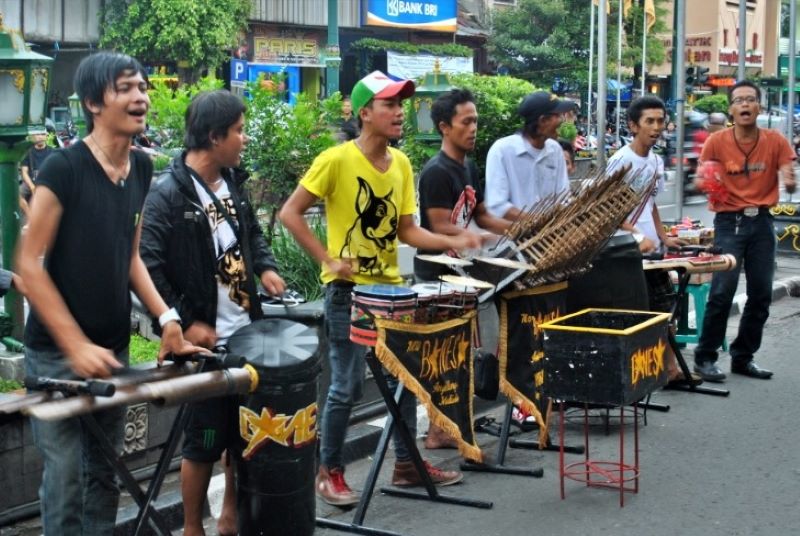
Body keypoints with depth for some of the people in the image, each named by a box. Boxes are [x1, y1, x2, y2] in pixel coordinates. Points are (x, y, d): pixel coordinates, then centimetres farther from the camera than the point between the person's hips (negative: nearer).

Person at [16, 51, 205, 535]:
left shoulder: (141, 169, 6)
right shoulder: (64, 167, -14)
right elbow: (29, 265, -14)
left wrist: (166, 317, 1)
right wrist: (76, 346, -18)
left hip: (113, 348, 6)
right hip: (57, 351, -6)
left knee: (105, 475, 12)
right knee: (65, 477, -3)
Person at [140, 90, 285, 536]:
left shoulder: (232, 180, 6)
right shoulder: (168, 194, -17)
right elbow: (147, 266, -19)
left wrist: (265, 265, 3)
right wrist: (185, 323, -18)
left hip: (246, 332, 7)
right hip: (206, 338, -7)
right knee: (206, 437, 2)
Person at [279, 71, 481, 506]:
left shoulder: (401, 164, 5)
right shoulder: (337, 160, -14)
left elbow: (406, 230, 9)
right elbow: (290, 214, -12)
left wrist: (450, 242, -5)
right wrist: (328, 259, -17)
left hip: (391, 287, 7)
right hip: (348, 291, -7)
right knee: (347, 385, -2)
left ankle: (407, 463, 27)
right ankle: (329, 471, 14)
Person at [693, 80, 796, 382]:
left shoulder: (775, 141, 1)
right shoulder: (717, 142, -4)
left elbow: (788, 181, -1)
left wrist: (790, 182, -24)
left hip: (761, 221, 3)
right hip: (729, 221, -3)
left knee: (761, 294, 7)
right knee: (722, 291, -11)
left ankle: (743, 357, 21)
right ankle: (705, 358, 1)